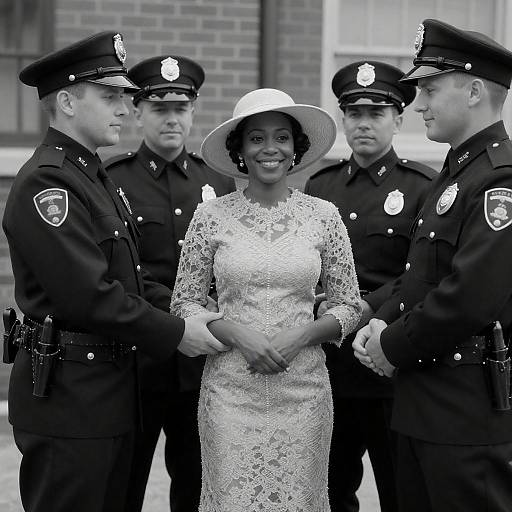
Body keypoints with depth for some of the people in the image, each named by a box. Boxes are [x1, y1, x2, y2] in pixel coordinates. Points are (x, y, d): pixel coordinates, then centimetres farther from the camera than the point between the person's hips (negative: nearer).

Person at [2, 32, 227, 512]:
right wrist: (176, 333, -15)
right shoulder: (46, 181, -17)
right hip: (66, 397, -10)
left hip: (109, 392, 10)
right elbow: (89, 296, -23)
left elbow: (128, 275, 16)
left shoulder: (94, 176, 15)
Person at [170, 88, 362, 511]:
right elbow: (184, 304, 3)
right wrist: (237, 334, -13)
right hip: (230, 387, 0)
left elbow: (350, 307, 6)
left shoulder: (323, 215, 2)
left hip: (304, 386, 1)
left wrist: (303, 334, -12)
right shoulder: (212, 215, 0)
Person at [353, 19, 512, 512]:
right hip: (424, 398, 10)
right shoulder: (455, 173, 15)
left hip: (471, 410, -10)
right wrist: (381, 323, 2)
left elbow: (471, 297, -25)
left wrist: (393, 347, -13)